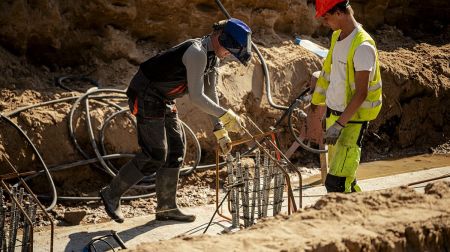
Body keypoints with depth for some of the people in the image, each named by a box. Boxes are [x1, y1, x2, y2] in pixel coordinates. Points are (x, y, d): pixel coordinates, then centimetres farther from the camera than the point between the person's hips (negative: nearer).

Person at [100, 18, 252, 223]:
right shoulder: (197, 53, -25)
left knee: (176, 150, 7)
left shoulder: (213, 56, 8)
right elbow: (196, 97, -28)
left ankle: (166, 208, 13)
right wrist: (226, 116, -23)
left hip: (163, 100, 10)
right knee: (155, 155, -11)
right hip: (146, 97, -10)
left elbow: (210, 94, 14)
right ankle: (112, 193, 1)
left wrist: (220, 131, 10)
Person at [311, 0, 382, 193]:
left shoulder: (362, 46, -20)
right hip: (333, 113, 9)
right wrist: (316, 102, 26)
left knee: (336, 183, -16)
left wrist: (339, 124, -25)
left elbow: (361, 93, -23)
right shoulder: (337, 36, 7)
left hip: (353, 119, -9)